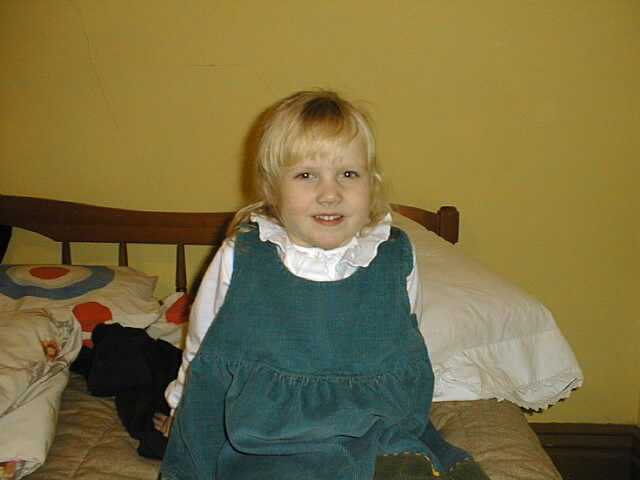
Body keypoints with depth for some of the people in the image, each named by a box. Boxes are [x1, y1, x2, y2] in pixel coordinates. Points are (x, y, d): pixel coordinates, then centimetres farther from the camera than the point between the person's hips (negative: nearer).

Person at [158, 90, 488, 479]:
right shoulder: (239, 261, -8)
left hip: (382, 437, 2)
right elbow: (204, 350, 11)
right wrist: (181, 406, 24)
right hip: (267, 444, -1)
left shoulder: (396, 258, -3)